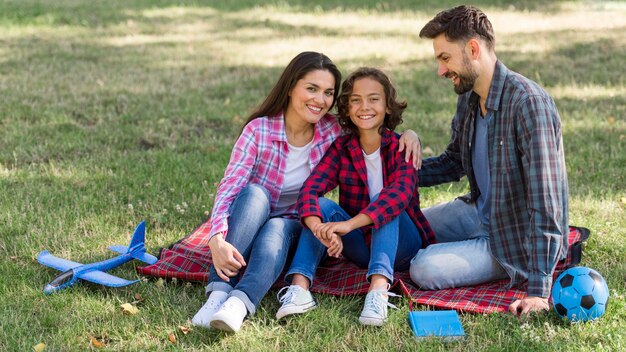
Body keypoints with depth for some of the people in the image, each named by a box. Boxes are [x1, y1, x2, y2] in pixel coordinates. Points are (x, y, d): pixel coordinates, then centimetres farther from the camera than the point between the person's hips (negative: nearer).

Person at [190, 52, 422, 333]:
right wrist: (217, 240, -39)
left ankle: (239, 304, -57)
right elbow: (228, 188, -22)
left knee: (275, 230, -34)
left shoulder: (333, 131, -6)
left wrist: (408, 133, -13)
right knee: (254, 193, -34)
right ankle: (218, 294, -46)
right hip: (249, 223, -1)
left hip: (293, 227, 1)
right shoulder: (259, 130, -15)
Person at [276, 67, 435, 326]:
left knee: (387, 205, -30)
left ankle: (379, 290, -48)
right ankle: (299, 287, -37)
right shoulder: (341, 149, -2)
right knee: (323, 205, -20)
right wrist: (321, 230, -40)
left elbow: (401, 192, -31)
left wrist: (349, 224, -44)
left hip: (400, 244, -2)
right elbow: (309, 190, -17)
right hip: (359, 246, 3)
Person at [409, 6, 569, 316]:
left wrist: (538, 291, -37)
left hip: (515, 236, -9)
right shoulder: (468, 99, -2)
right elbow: (454, 162, 16)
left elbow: (545, 201, -34)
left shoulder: (528, 103, -30)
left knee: (425, 269, -22)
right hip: (479, 213, 9)